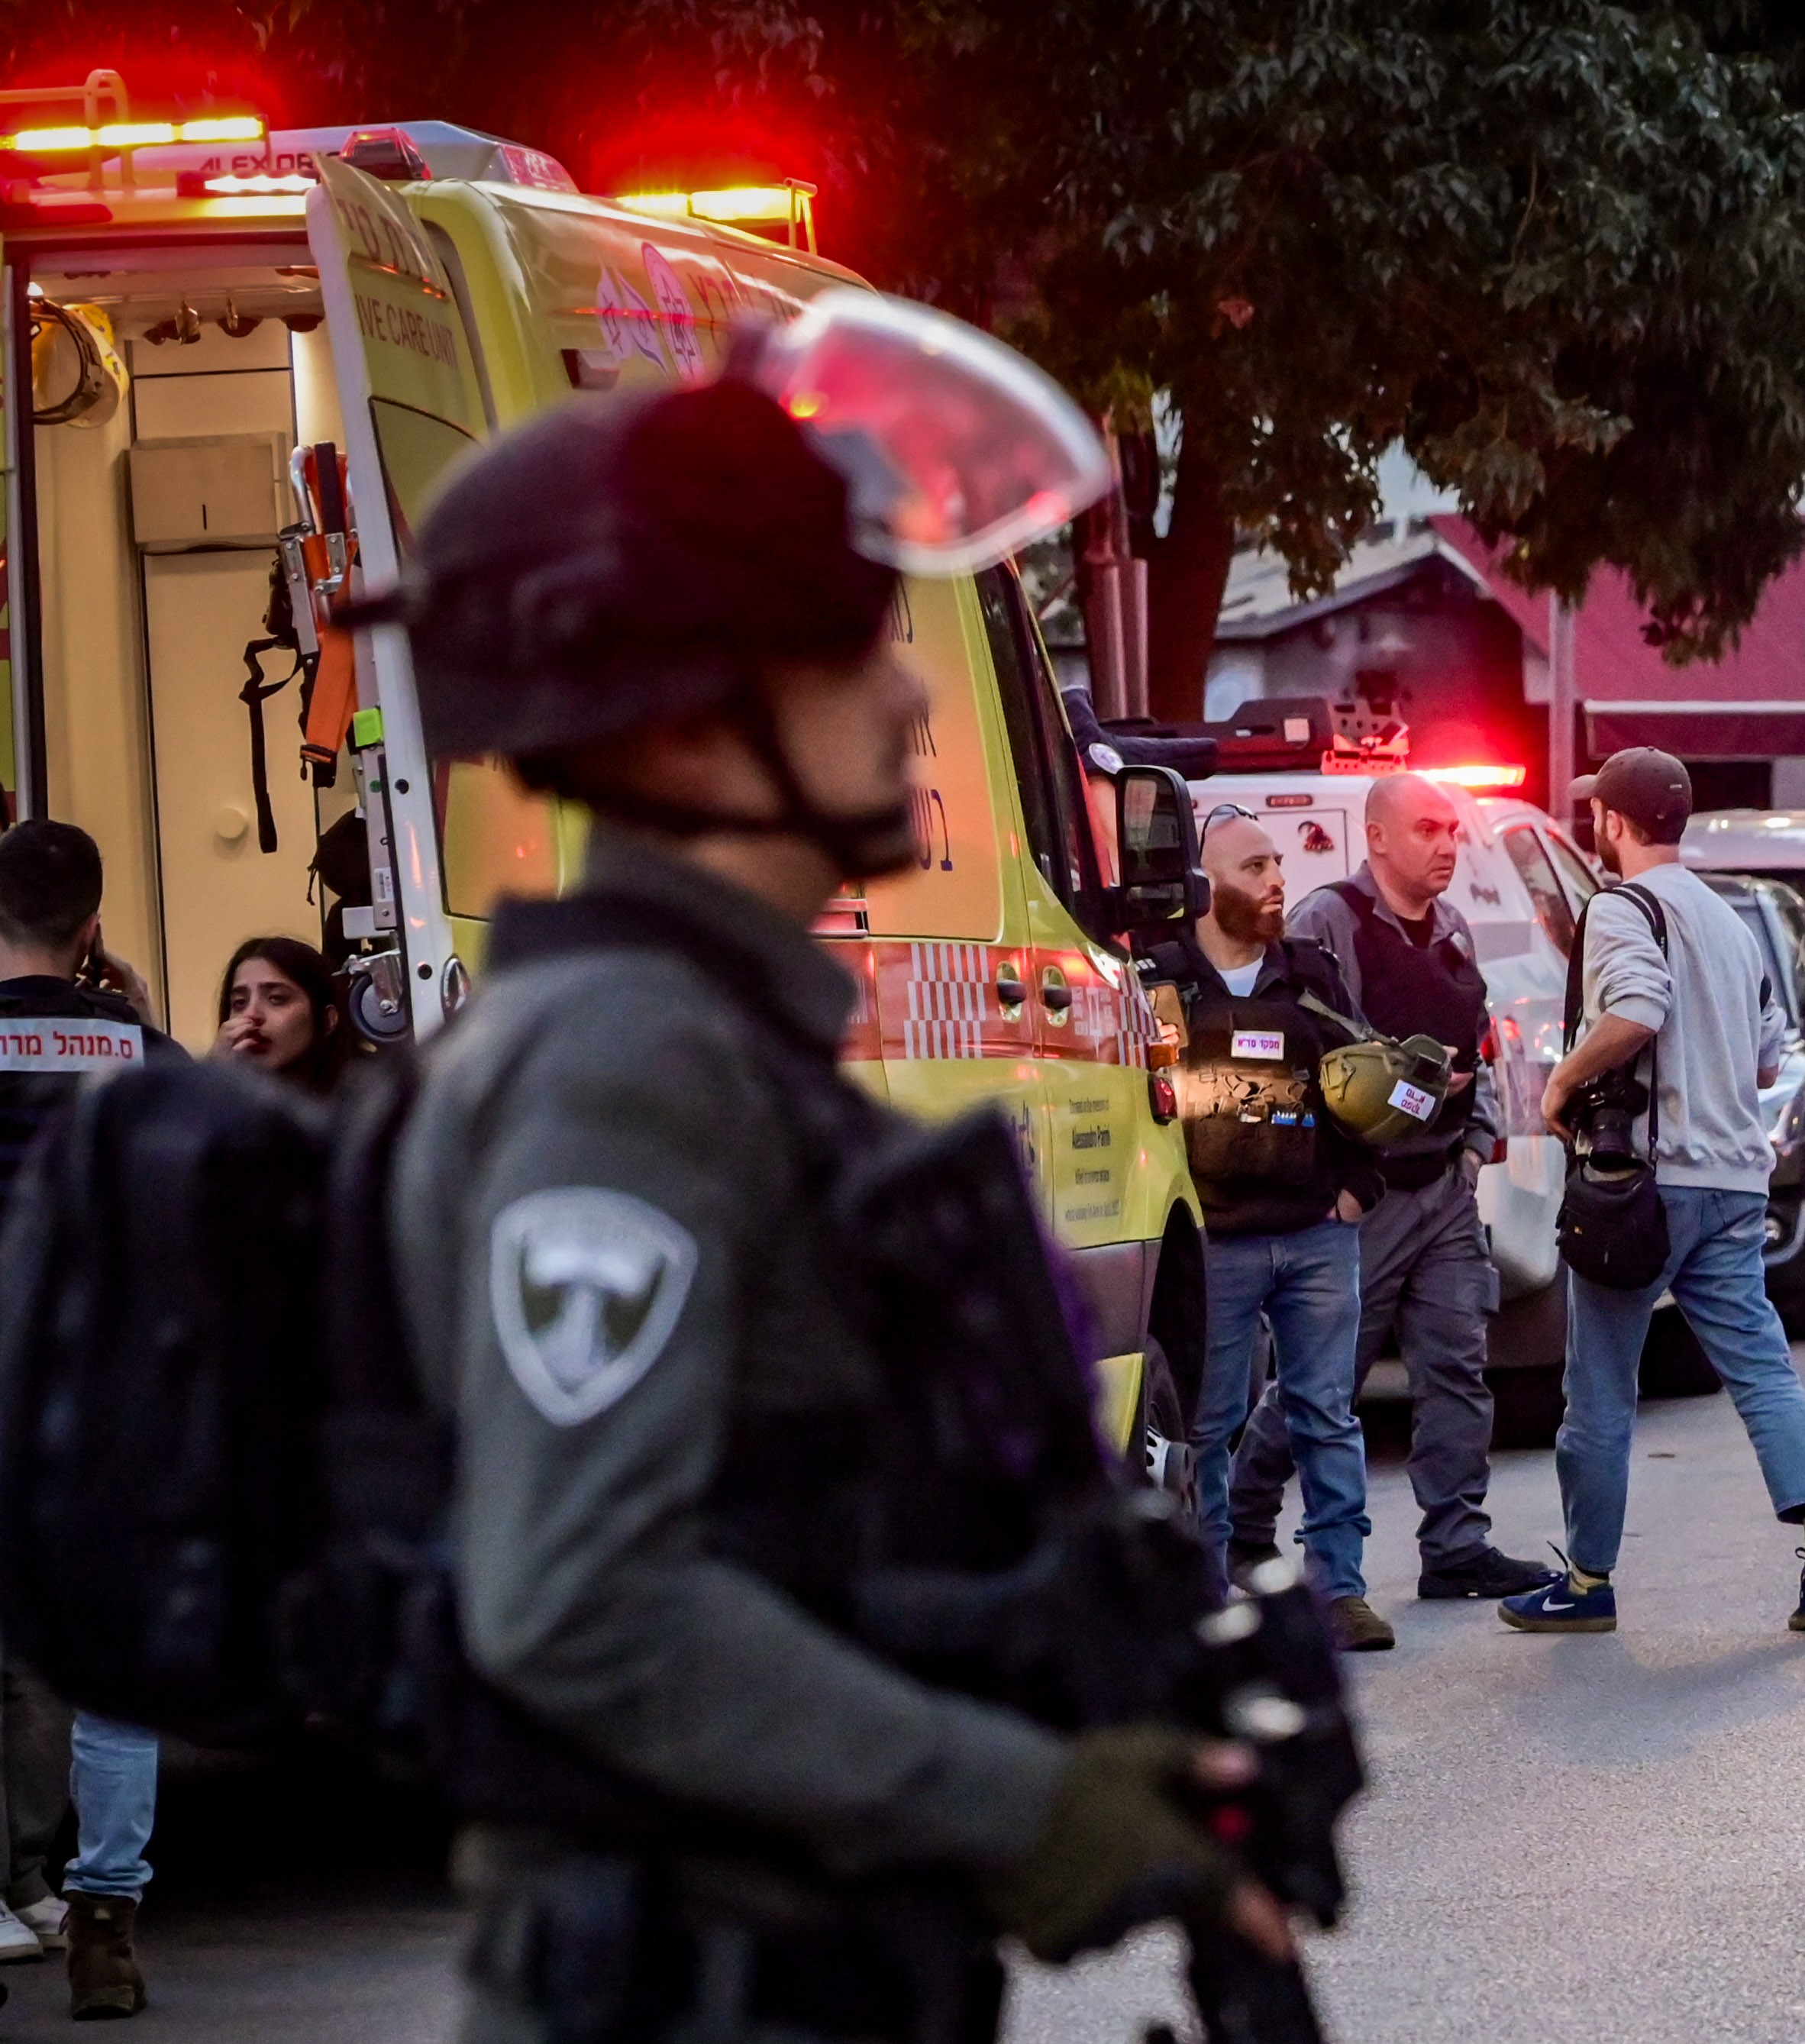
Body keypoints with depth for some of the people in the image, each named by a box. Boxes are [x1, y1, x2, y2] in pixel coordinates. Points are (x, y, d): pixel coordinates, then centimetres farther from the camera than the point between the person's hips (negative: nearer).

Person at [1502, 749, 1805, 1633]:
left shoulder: (1623, 910, -8)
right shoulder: (1725, 919, 19)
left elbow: (1635, 1012, -26)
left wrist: (1565, 1081, -13)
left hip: (1649, 1173, -7)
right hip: (1734, 1180, 7)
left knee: (1601, 1392, 4)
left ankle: (1588, 1581, 10)